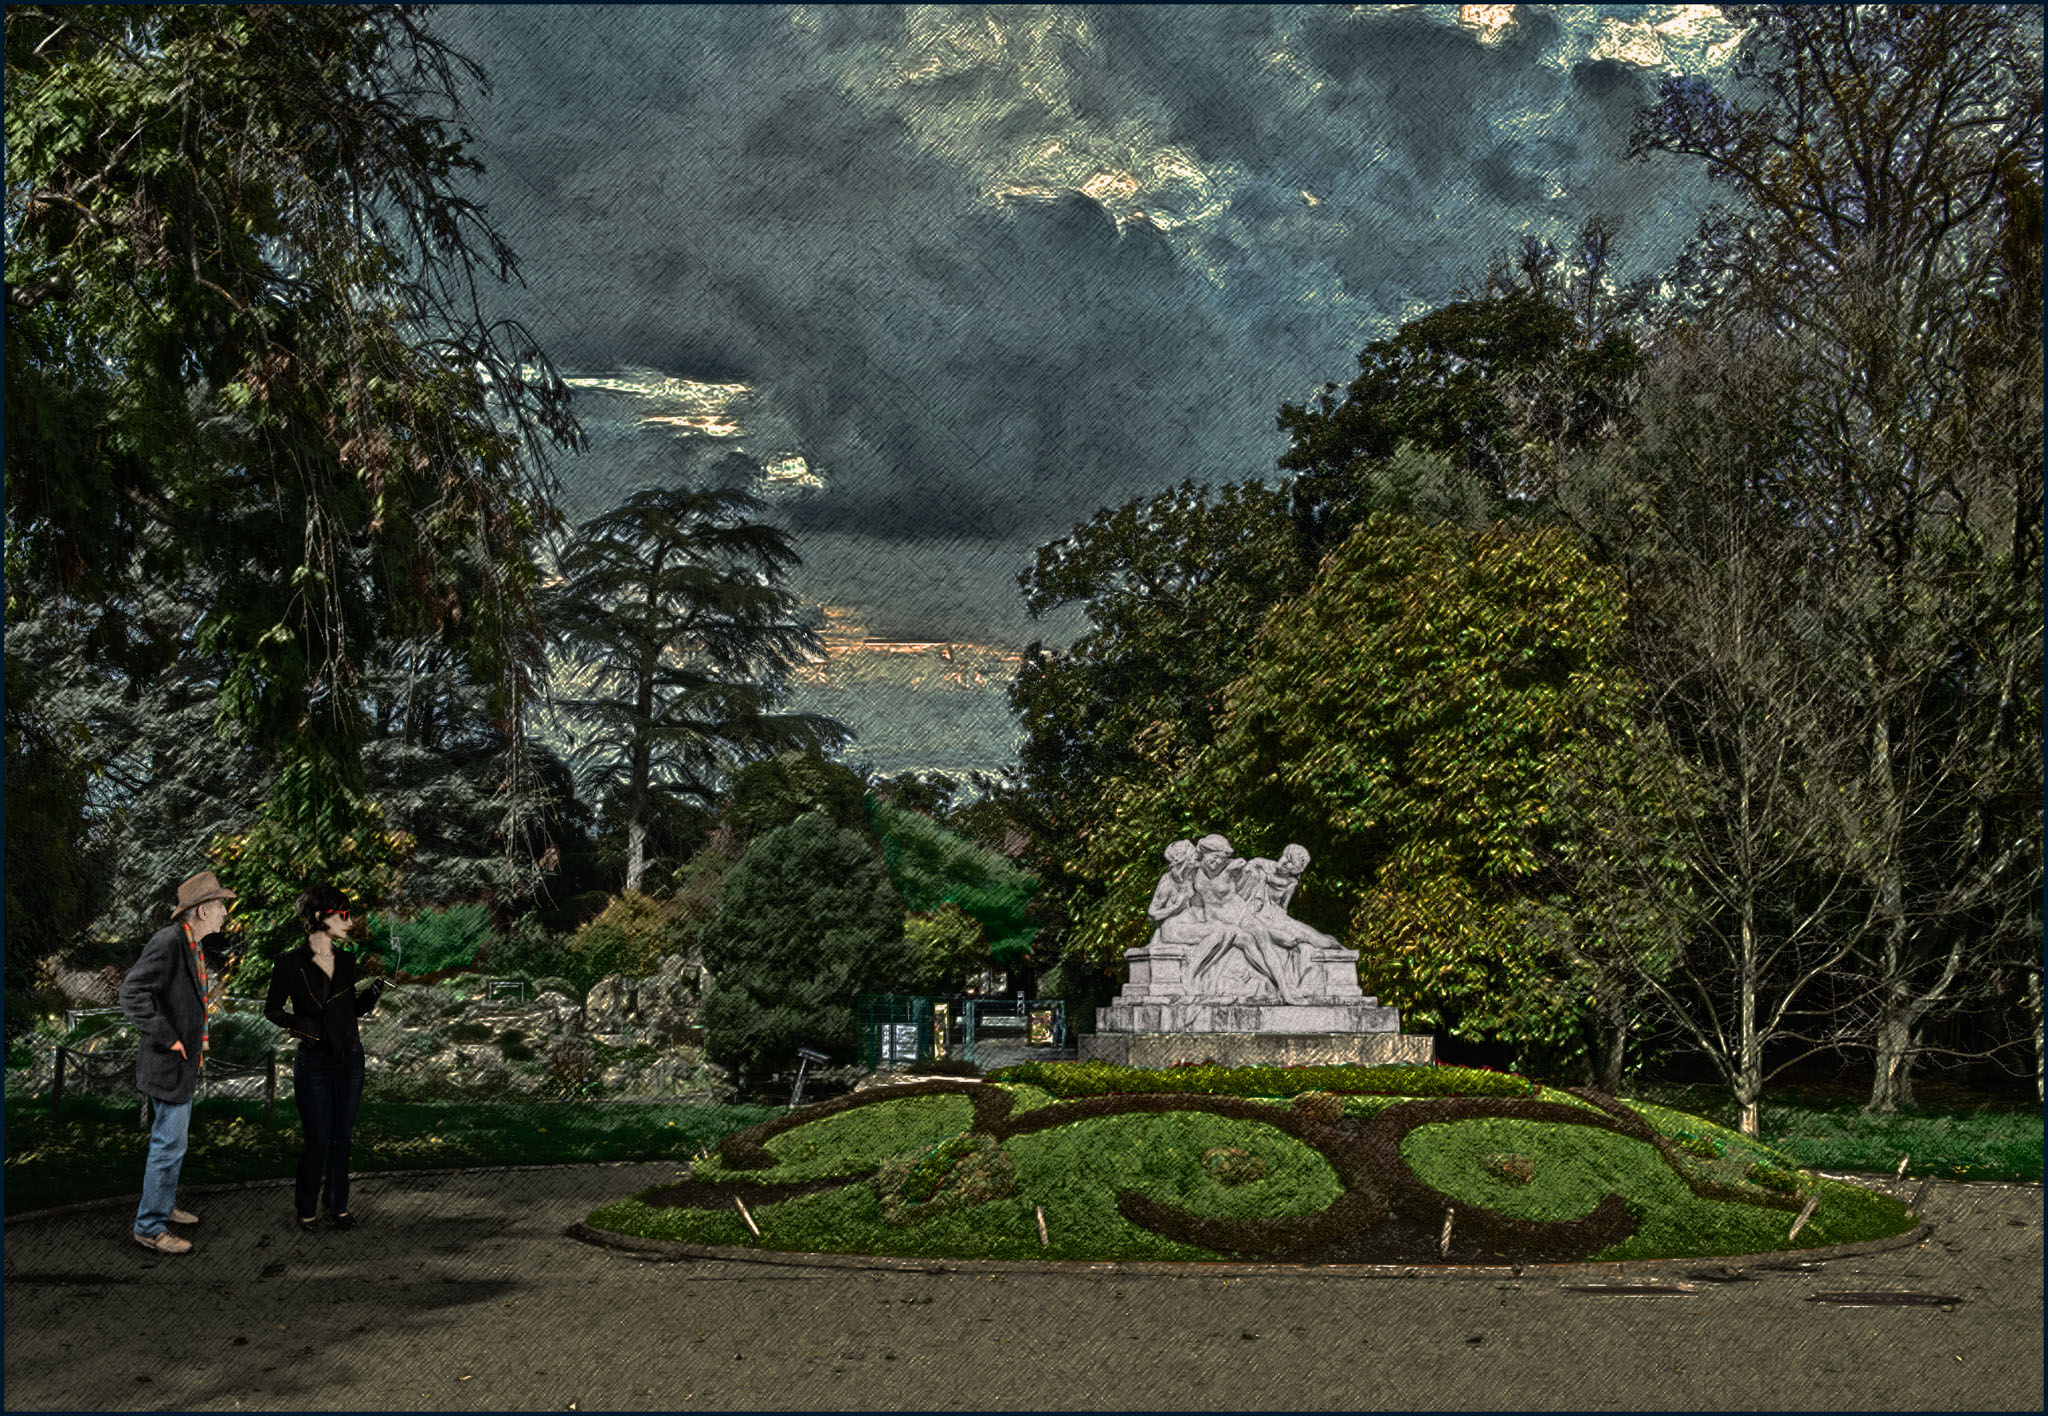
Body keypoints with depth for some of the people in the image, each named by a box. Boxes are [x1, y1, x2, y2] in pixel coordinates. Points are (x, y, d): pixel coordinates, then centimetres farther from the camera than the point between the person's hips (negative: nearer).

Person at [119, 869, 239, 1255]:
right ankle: (150, 1227, 7)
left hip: (185, 1064, 10)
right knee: (169, 1145, -3)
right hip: (170, 1065, -10)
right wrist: (167, 1038, -23)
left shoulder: (195, 945, 10)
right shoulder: (168, 941, -21)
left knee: (174, 1140, 21)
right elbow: (132, 994, -25)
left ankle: (163, 1206, 36)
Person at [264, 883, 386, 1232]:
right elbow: (272, 1009, 1)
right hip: (313, 1063, -4)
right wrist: (296, 1023, -16)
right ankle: (306, 1211, 17)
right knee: (318, 1142, -1)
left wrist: (377, 989, -1)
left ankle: (338, 1206, 23)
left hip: (350, 1059, 4)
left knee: (342, 1138, 9)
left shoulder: (346, 961, 5)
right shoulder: (291, 965, -9)